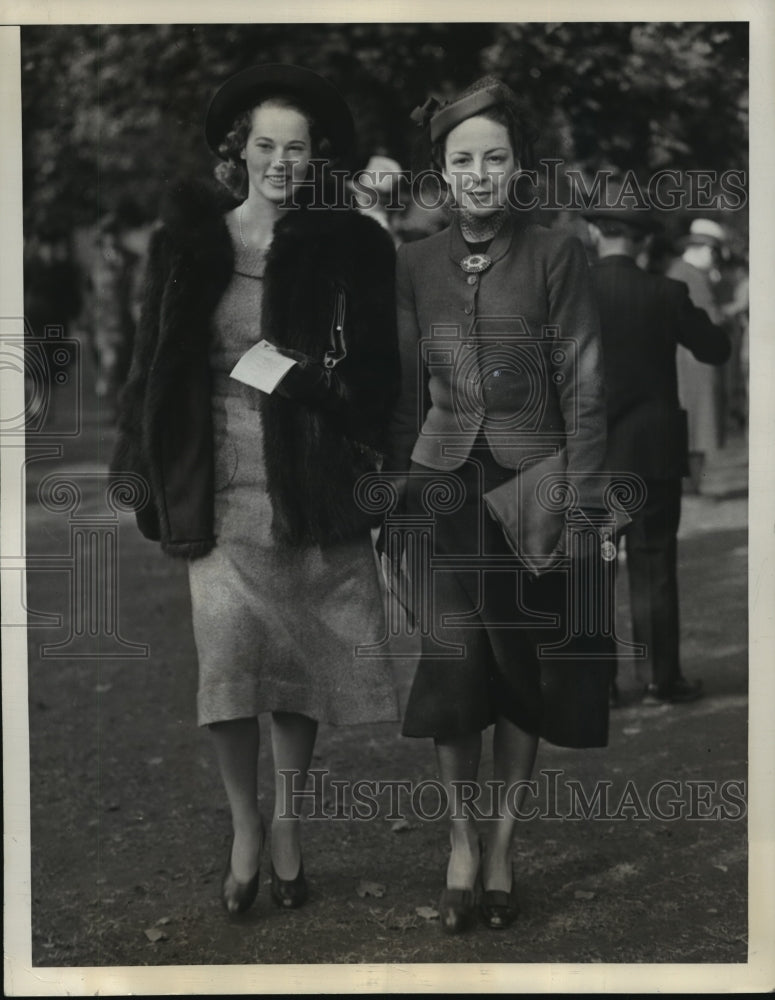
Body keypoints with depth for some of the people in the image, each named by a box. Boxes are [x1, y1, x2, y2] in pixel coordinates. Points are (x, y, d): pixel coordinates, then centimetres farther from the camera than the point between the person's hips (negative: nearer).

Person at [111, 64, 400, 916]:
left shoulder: (349, 248, 2)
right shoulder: (188, 242, 4)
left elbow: (377, 375, 3)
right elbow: (154, 365, 7)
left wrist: (299, 375, -14)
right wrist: (143, 470, 5)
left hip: (312, 486, 0)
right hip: (220, 486, 0)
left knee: (297, 661, 6)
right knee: (228, 661, -7)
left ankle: (287, 823, 23)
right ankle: (244, 829, 10)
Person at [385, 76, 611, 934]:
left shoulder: (556, 254, -4)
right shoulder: (415, 264, 5)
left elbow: (582, 386, -6)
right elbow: (407, 391, 9)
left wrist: (580, 500, -11)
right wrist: (398, 492, 8)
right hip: (445, 483, 2)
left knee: (523, 671, 5)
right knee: (452, 670, -1)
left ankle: (501, 846, 18)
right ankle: (461, 845, 13)